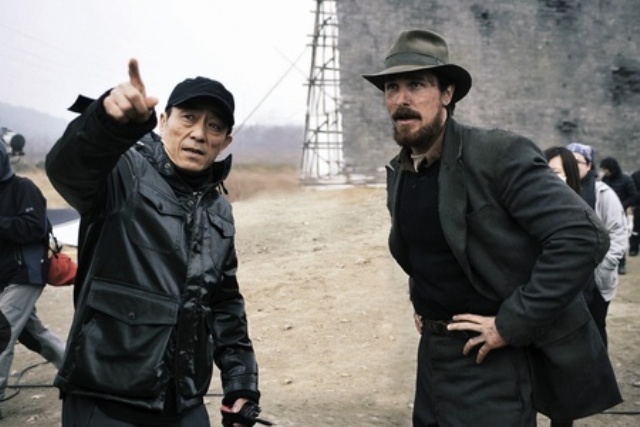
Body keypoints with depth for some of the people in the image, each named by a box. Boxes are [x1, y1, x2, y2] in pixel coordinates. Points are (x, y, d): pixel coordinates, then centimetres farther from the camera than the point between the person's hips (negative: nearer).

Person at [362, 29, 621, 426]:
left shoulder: (501, 154, -17)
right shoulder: (398, 172, 5)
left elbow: (584, 236, -24)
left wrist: (511, 324, -22)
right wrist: (420, 304, 12)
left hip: (492, 359, -7)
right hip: (433, 352, 7)